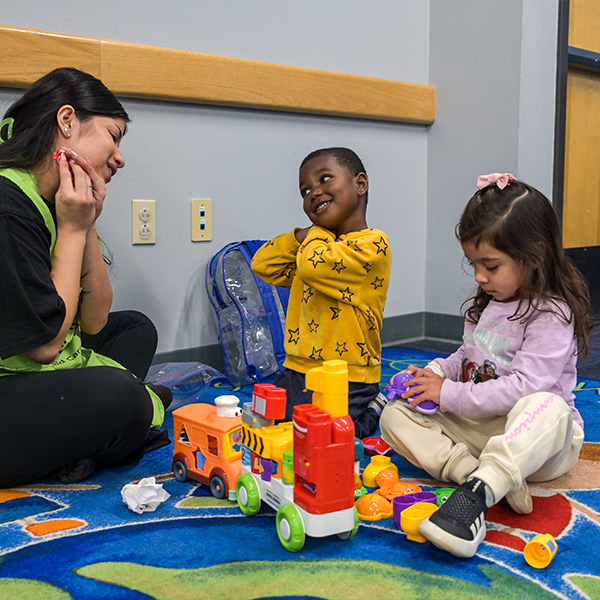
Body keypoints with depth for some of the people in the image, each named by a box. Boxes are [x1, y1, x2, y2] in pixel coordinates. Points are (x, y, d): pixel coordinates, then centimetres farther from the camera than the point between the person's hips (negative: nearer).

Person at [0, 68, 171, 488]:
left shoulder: (56, 203, 8)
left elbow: (95, 323, 7)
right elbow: (46, 343, -18)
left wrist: (87, 226, -3)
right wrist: (72, 230, -13)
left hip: (39, 376, 10)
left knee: (135, 328, 18)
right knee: (119, 395, -32)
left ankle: (83, 447, -6)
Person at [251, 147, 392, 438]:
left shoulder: (373, 244, -14)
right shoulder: (318, 242, 13)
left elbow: (313, 265, -27)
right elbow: (262, 264, 11)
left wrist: (316, 233, -6)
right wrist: (301, 236, -1)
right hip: (297, 371, 8)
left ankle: (370, 412, 12)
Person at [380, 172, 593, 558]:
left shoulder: (552, 315, -15)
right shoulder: (486, 305, 11)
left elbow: (523, 387, -24)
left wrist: (449, 394, -19)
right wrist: (436, 372, 1)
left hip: (537, 439, -7)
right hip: (476, 427, 8)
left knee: (547, 407, -42)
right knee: (396, 415, -10)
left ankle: (477, 492, -51)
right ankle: (475, 473, -29)